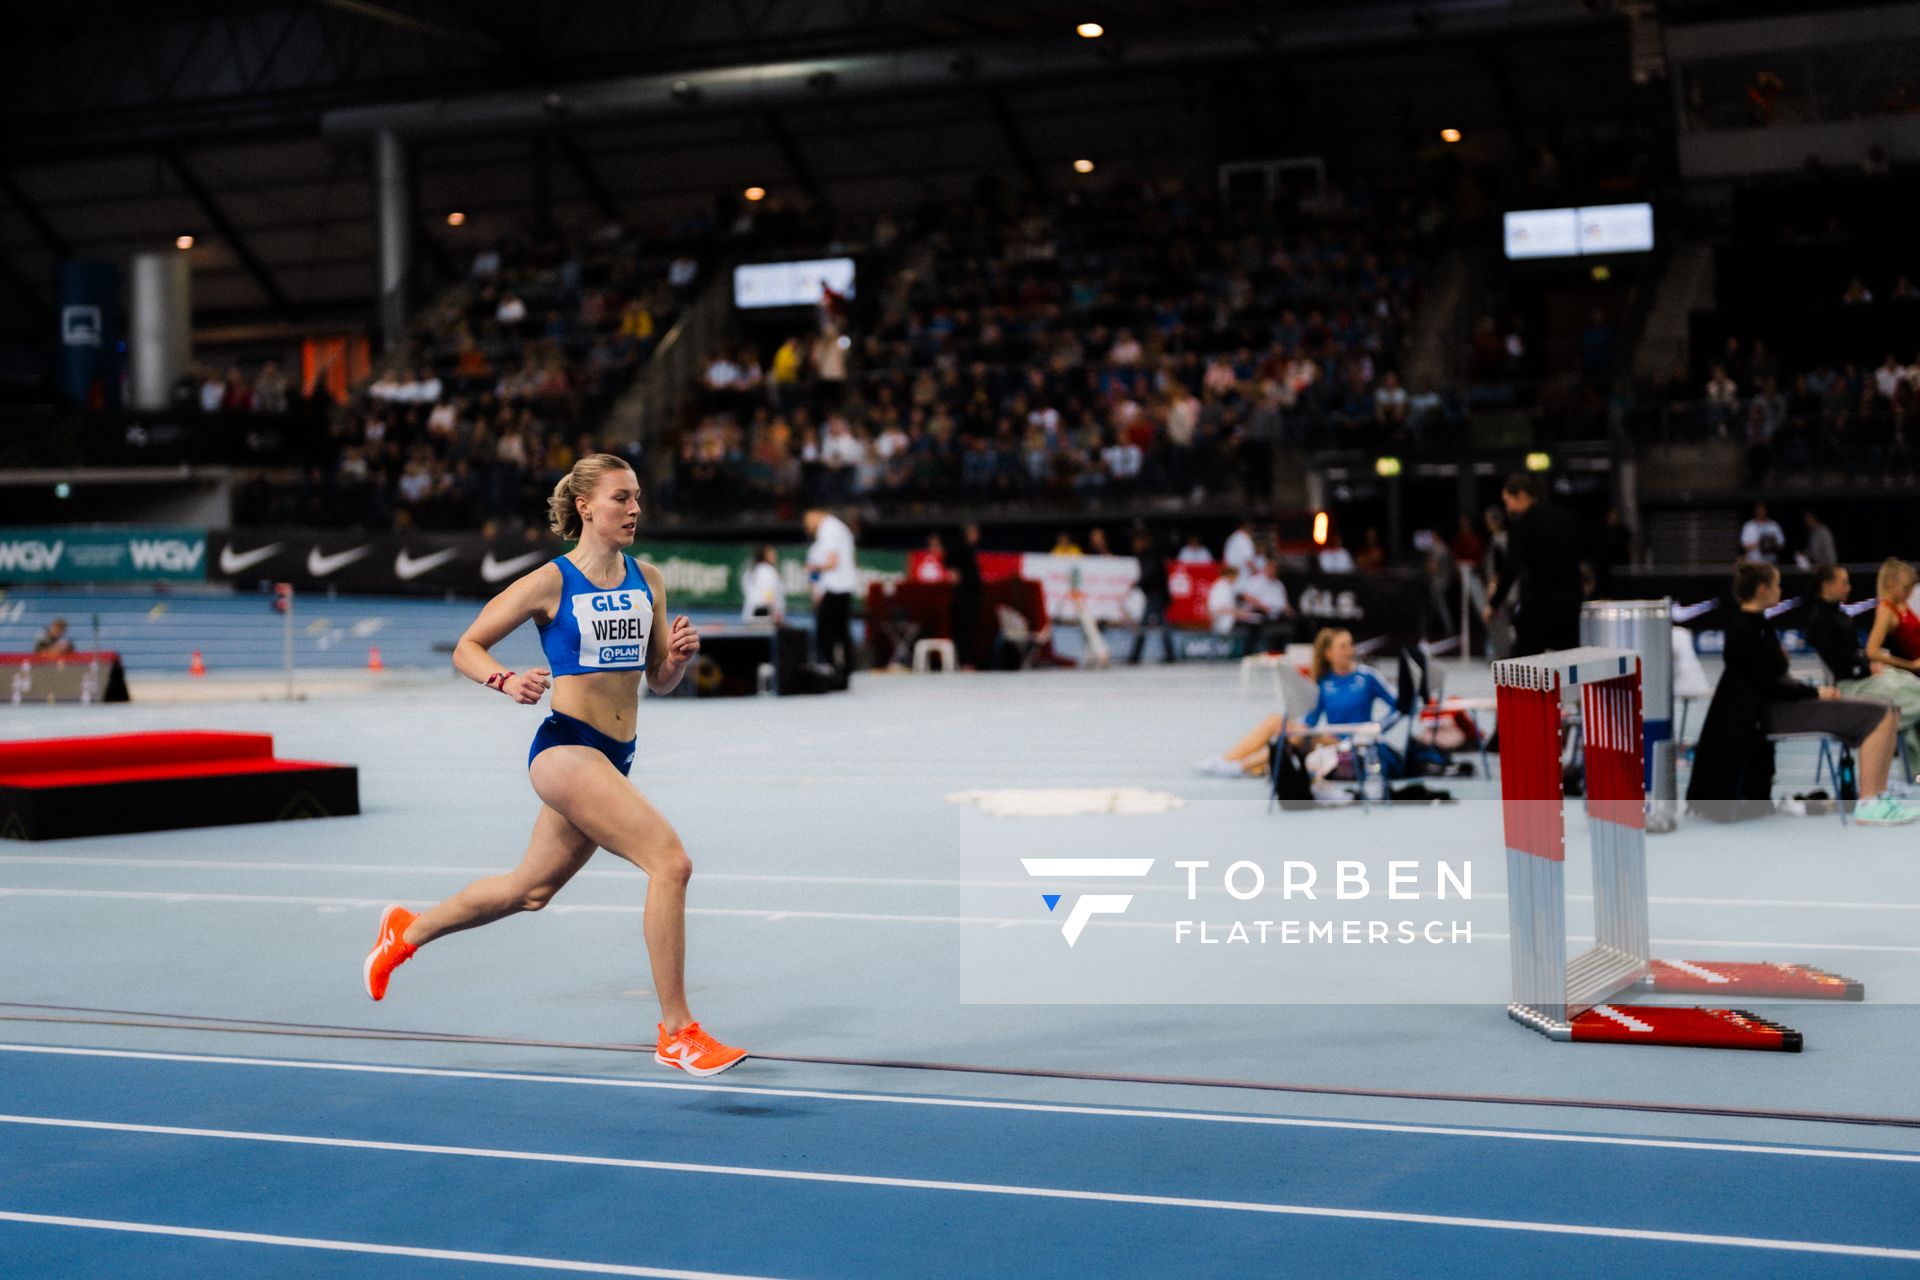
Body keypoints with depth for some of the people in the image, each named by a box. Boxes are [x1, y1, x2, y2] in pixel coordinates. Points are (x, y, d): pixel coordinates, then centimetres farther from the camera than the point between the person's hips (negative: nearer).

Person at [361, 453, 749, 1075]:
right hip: (566, 748, -8)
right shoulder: (552, 582, -8)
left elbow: (658, 681, 15)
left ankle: (408, 930, 46)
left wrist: (678, 656, -7)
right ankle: (676, 1033, -14)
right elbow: (466, 648, -2)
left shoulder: (647, 580, 9)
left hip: (613, 759, 8)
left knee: (530, 889, 21)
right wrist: (508, 681, -21)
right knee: (670, 860, -21)